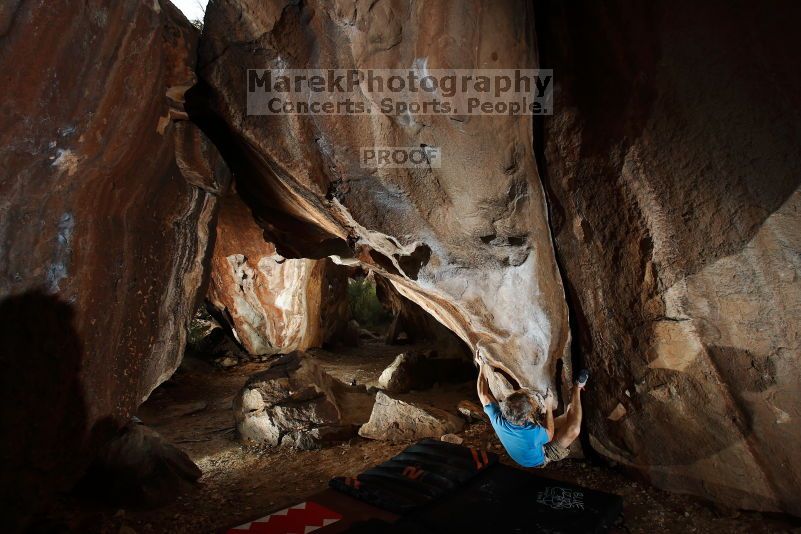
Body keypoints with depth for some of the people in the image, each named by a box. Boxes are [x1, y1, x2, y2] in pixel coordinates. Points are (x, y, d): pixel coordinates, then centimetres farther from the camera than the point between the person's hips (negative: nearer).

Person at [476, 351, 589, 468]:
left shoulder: (498, 420, -37)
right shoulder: (534, 433, -48)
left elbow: (483, 395, -17)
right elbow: (550, 434, -22)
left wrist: (482, 366, -8)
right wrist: (549, 407, -17)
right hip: (540, 460, -5)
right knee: (573, 430, -20)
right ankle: (577, 388, -1)